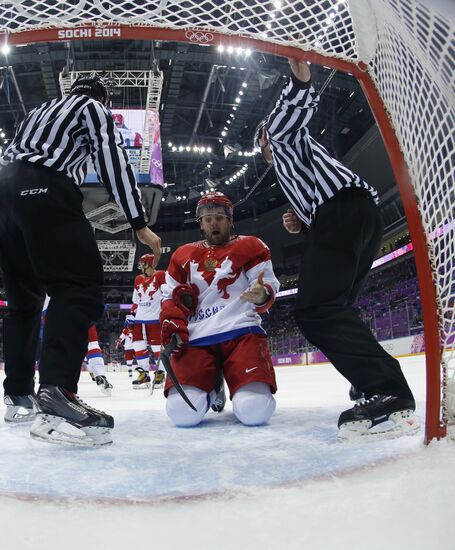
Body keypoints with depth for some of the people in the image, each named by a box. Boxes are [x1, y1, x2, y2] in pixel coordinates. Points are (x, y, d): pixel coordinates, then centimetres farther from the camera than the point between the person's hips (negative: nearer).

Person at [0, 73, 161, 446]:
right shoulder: (93, 108, 15)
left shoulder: (40, 111, 36)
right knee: (79, 286, -18)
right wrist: (140, 223, -4)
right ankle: (56, 394, -35)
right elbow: (113, 161, 0)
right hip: (46, 192, -8)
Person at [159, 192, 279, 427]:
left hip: (241, 332, -2)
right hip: (195, 338, 2)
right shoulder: (183, 254, 20)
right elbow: (169, 297, 20)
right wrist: (172, 324, -1)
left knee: (254, 411, -24)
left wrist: (262, 294, -23)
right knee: (183, 412, -20)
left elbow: (269, 285, 3)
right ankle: (209, 388, 16)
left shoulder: (250, 247, 11)